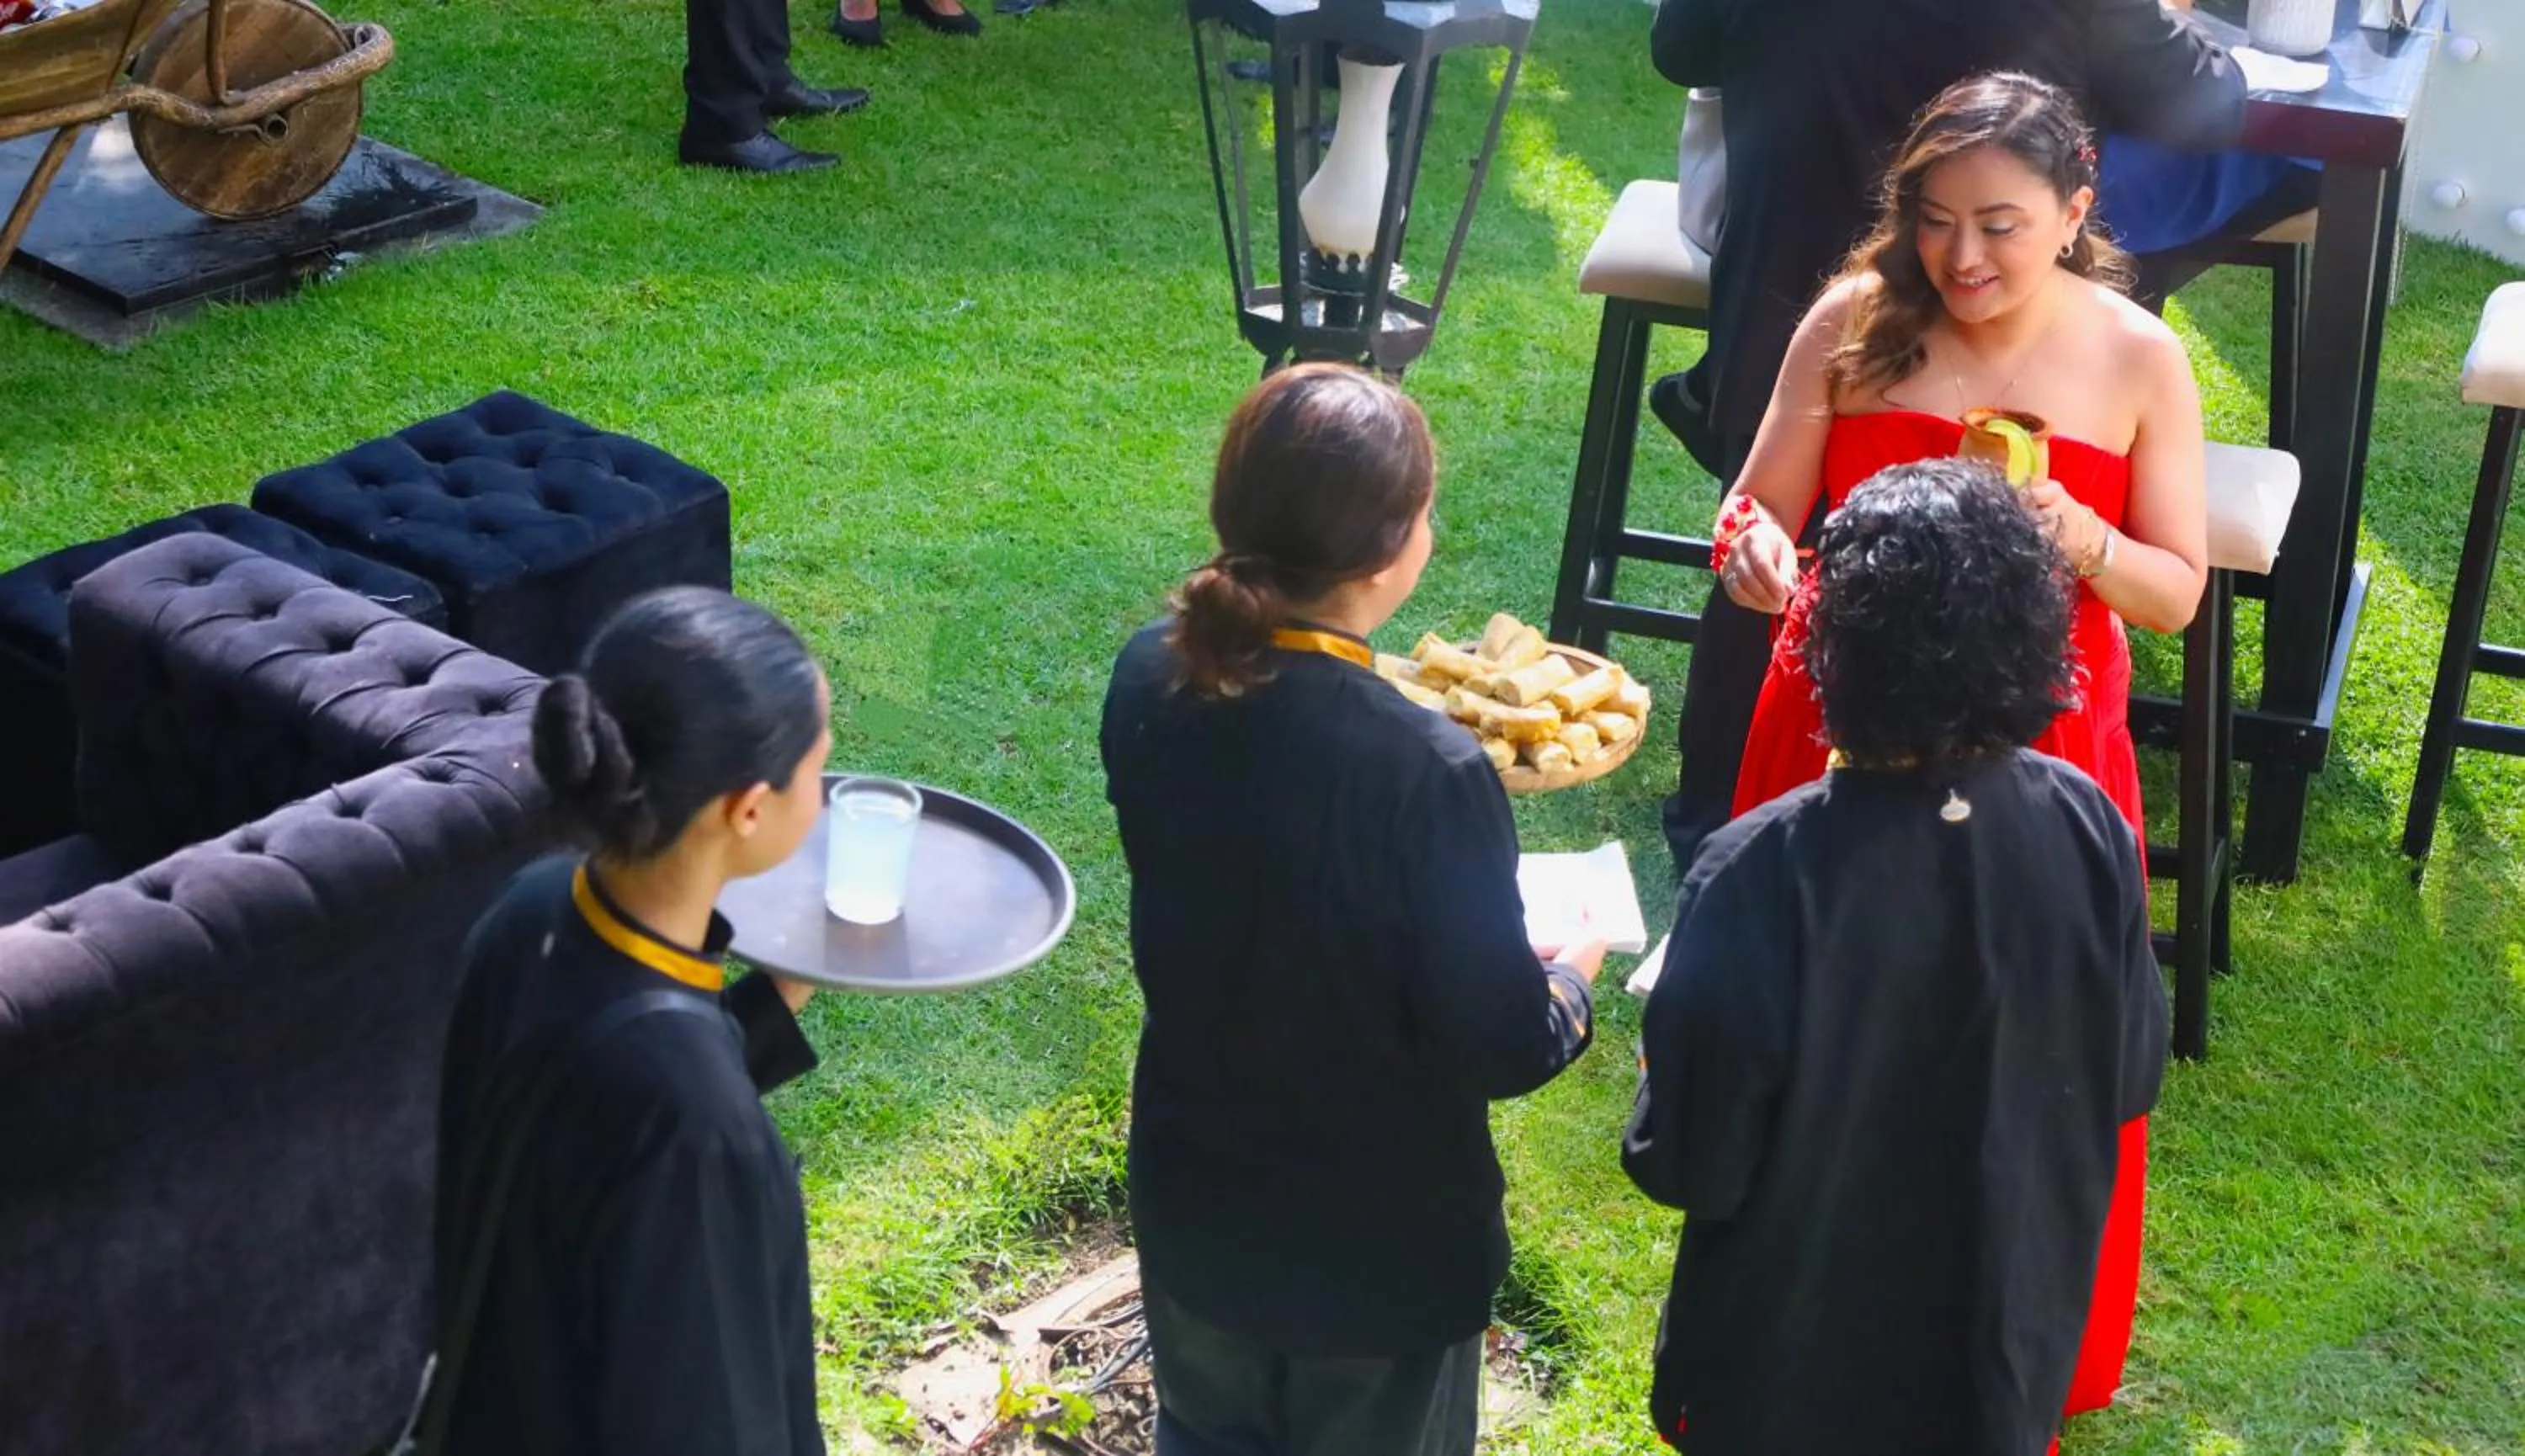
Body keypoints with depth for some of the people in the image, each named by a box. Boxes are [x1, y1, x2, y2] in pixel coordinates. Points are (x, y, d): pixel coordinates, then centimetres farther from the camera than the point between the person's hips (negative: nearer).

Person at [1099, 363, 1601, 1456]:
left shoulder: (1151, 680, -16)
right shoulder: (1429, 775, -34)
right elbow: (1502, 1050, -22)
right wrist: (1572, 977, -1)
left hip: (1193, 1200, 5)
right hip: (1376, 1250, -4)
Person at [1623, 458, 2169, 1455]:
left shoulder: (1763, 876, -31)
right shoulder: (2088, 829, -18)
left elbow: (1689, 1160, -21)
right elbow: (2132, 1077, -3)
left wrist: (1675, 1031, -1)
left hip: (1792, 1361, -3)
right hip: (2003, 1333, 3)